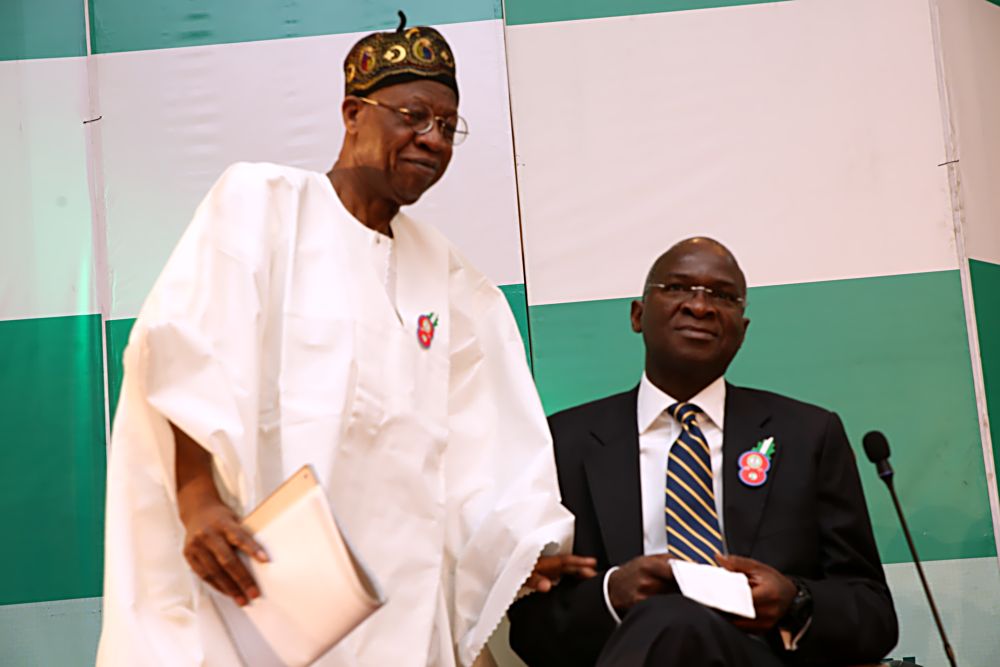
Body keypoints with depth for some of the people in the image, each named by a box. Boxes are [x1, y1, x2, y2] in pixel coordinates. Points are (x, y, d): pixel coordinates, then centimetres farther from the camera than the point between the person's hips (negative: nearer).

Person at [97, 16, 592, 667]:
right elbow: (183, 353, -10)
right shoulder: (259, 201, 2)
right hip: (248, 570, -4)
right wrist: (197, 499, -22)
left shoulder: (448, 277, 17)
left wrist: (518, 544, -4)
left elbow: (474, 437, 9)